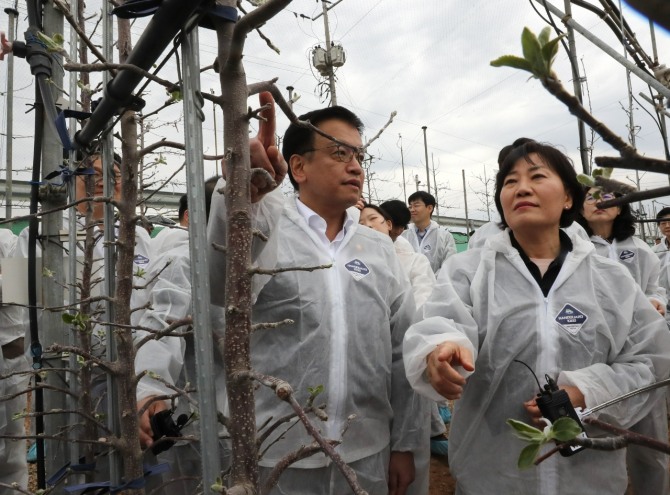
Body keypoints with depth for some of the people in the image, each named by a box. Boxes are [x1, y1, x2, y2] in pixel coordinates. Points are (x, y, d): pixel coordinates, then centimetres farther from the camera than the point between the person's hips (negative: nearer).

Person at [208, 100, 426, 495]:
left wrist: (405, 443, 7)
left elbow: (402, 353, 6)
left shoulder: (381, 249, 4)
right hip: (276, 455, -3)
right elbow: (218, 291, -26)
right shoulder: (262, 231, -6)